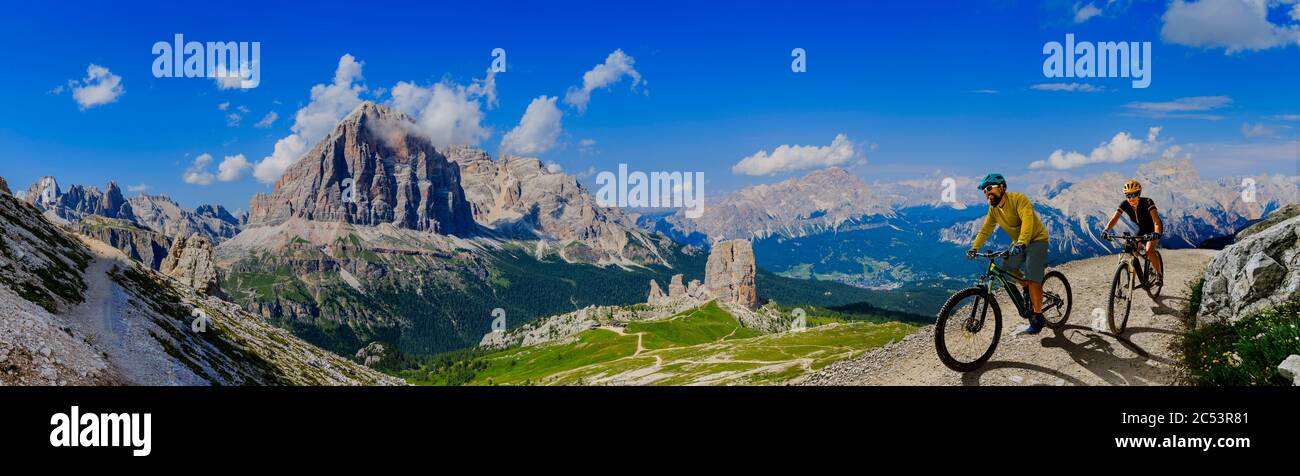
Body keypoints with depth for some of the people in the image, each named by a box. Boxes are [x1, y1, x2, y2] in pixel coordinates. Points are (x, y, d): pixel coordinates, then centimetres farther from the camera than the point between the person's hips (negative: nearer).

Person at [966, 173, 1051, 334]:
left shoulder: (1018, 199, -24)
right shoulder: (993, 209, -1)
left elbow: (1027, 220, -37)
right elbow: (985, 230, -2)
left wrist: (1021, 243, -50)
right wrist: (974, 248, -15)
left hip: (1036, 239, -8)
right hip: (1018, 243, 8)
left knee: (1033, 278, -15)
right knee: (1007, 267, -8)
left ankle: (1038, 318, -8)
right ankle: (1027, 288, 17)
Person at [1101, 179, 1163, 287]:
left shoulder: (1147, 202, -32)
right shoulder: (1124, 205, -19)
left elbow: (1156, 221, -41)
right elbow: (1114, 219, -26)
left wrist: (1156, 233, -60)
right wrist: (1106, 230, -45)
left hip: (1153, 229, -5)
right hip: (1141, 230, 5)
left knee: (1149, 250, -26)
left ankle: (1159, 274, -7)